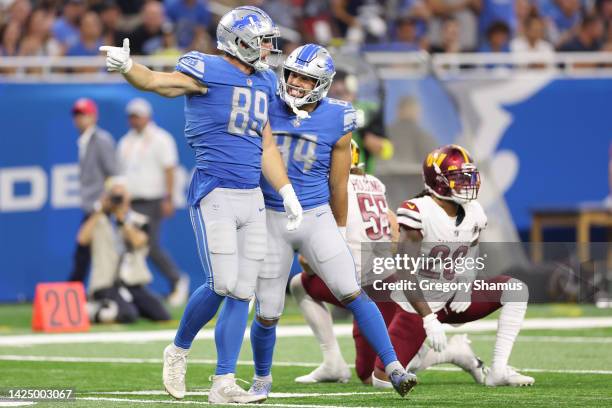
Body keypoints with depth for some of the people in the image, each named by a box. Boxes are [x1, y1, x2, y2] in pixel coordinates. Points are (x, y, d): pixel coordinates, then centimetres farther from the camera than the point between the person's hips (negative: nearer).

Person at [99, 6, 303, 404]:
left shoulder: (263, 82, 15)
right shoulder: (208, 71, -8)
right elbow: (156, 81, -22)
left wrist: (288, 193, 12)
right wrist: (127, 66, -43)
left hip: (252, 198, 7)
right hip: (214, 194, -7)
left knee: (242, 294, 2)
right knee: (221, 285, -13)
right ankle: (179, 350, 13)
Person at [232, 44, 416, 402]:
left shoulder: (336, 121, -6)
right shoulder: (268, 110, -3)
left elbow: (339, 185, 4)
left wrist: (340, 231, 12)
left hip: (316, 218, -1)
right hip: (272, 220, 1)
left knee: (353, 295, -14)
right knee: (268, 314, 4)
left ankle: (393, 368, -11)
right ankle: (262, 379, 29)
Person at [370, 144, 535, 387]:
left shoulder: (474, 214, -3)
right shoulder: (418, 214, -23)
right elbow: (404, 274, -24)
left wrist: (465, 289, -13)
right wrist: (428, 319, -29)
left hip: (453, 302, 5)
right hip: (418, 306, -5)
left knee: (515, 289, -14)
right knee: (382, 380, -15)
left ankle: (499, 370, -16)